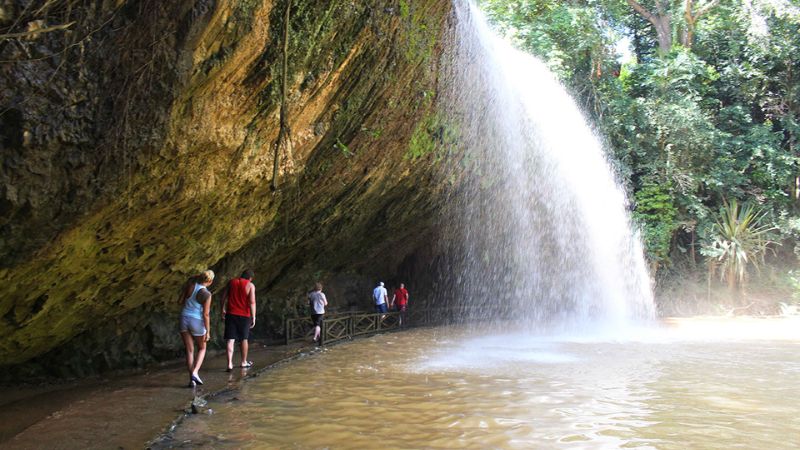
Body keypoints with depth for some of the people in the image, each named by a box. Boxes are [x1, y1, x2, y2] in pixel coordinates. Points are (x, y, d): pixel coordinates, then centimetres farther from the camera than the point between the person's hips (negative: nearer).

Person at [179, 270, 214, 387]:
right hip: (197, 322, -4)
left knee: (189, 350, 10)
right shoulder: (206, 294, -16)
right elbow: (206, 314, -16)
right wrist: (208, 332, -10)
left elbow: (181, 300, 5)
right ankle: (195, 372, -3)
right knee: (202, 349, 17)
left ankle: (192, 379, 8)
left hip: (184, 319, 4)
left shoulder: (190, 284, -4)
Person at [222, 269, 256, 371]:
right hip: (244, 316, -2)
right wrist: (253, 317, -9)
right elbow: (252, 302, -13)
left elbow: (224, 297, 7)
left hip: (231, 314, 2)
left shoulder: (232, 282, 6)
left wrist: (223, 309, 19)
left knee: (230, 340, 0)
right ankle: (244, 362, 25)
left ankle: (230, 364, -10)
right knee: (244, 339, 14)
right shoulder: (250, 285, -6)